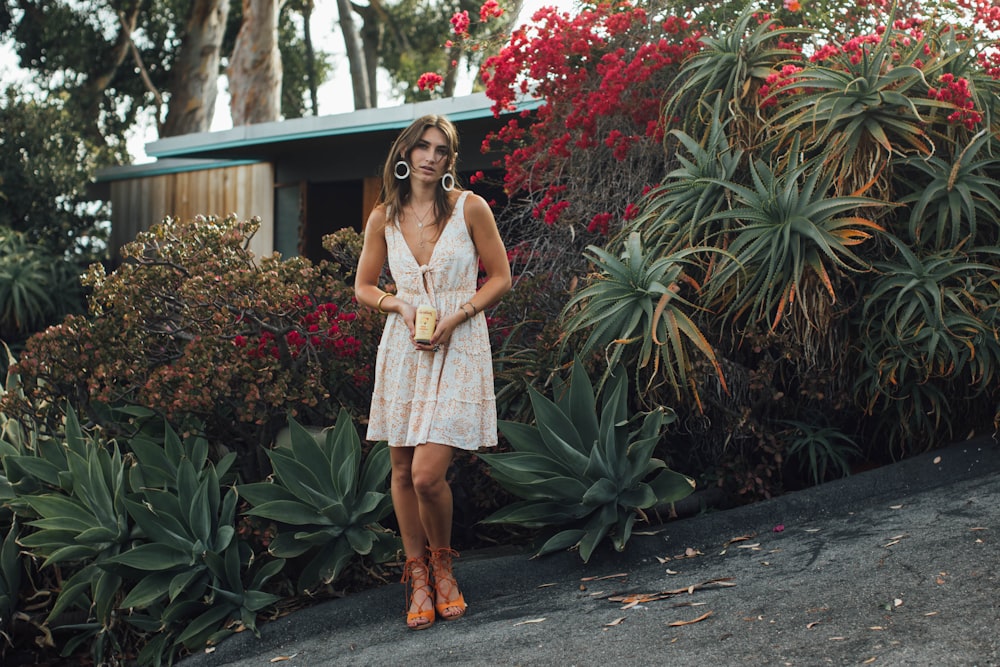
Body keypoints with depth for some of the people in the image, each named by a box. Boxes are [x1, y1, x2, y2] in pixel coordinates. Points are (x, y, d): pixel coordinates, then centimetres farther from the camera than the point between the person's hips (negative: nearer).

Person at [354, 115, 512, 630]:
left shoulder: (470, 208, -3)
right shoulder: (384, 217, 6)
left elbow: (500, 277, 2)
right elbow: (363, 286, 14)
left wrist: (454, 318, -11)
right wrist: (399, 305, -7)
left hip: (459, 348, -4)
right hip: (403, 347, 4)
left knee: (427, 475, -14)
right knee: (402, 470, 7)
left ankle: (442, 564, 13)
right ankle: (417, 575, 23)